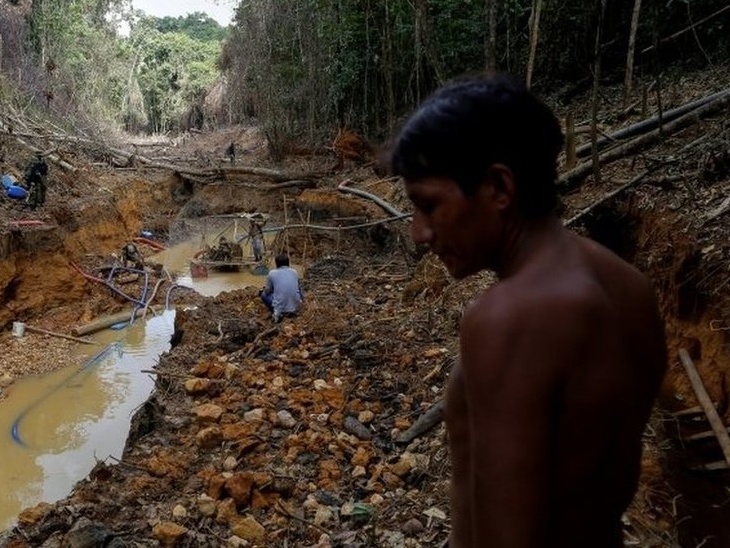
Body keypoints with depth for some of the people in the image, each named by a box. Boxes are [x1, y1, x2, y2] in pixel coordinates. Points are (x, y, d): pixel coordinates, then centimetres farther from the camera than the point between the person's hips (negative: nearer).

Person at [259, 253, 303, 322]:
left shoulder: (272, 273, -2)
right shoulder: (294, 272, 7)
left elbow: (267, 291, 8)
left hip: (280, 308, -4)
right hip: (296, 307, 4)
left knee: (263, 294, 23)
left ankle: (277, 313, 4)